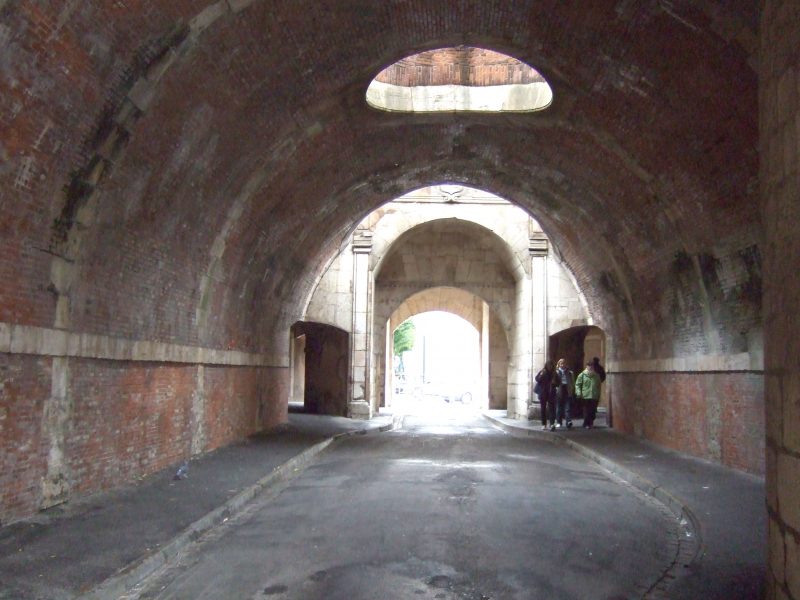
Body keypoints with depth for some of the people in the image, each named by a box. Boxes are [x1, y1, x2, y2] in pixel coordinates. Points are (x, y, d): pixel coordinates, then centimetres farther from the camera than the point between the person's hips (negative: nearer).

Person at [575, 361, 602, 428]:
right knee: (586, 411, -2)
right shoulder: (582, 375, 3)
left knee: (593, 412, 4)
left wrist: (598, 396, 16)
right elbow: (577, 384, 2)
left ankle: (591, 423, 16)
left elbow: (599, 387, 19)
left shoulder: (597, 376, 12)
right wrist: (579, 393, -10)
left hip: (595, 397, 3)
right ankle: (586, 424, 7)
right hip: (586, 396, -3)